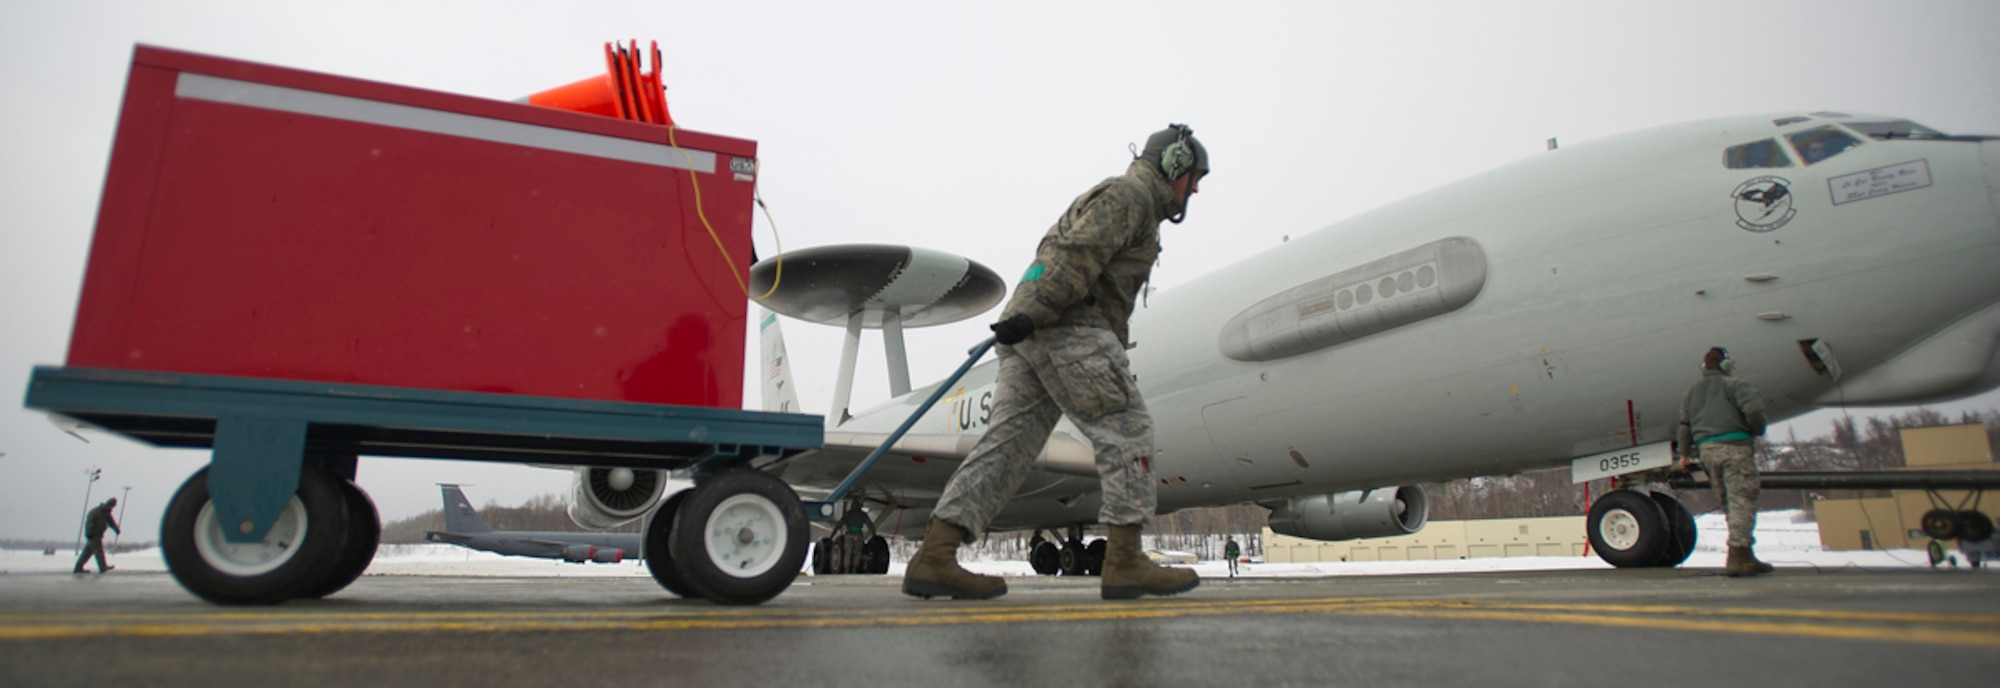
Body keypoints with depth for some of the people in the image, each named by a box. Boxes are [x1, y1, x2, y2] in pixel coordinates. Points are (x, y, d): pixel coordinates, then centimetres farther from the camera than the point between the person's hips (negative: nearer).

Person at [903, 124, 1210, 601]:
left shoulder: (1125, 201, 34)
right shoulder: (1129, 193, 0)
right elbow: (1077, 256, -15)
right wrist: (1035, 314, -24)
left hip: (1034, 332, 10)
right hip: (1068, 329, -10)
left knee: (1010, 441, 0)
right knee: (1127, 433, -5)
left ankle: (934, 557, -6)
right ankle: (1124, 562, -5)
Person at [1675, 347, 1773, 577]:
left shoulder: (1692, 392, 19)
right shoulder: (1732, 384, 1)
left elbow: (1685, 426, 18)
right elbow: (1753, 406, -17)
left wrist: (1686, 453, 27)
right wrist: (1757, 430, 1)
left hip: (1706, 450, 6)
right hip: (1733, 446, -6)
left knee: (1729, 503, 12)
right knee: (1741, 500, -8)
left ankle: (1746, 557, 15)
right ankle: (1737, 556, -17)